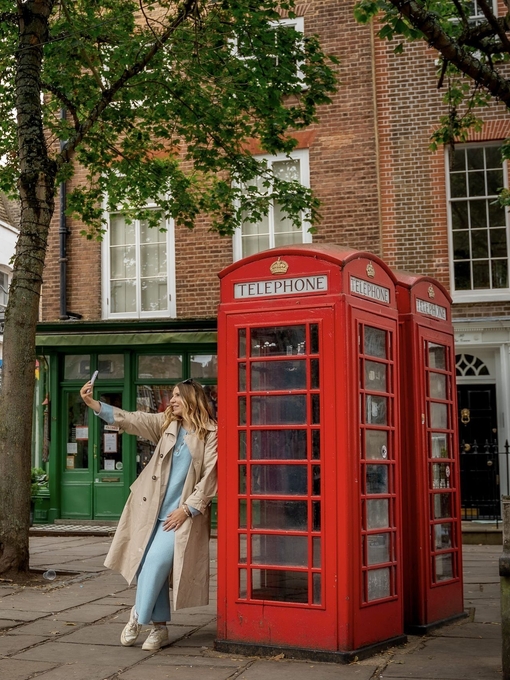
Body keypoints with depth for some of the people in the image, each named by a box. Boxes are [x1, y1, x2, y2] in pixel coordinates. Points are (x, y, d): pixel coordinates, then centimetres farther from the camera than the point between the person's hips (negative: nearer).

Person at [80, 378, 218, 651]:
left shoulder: (210, 434, -5)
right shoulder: (165, 423, 7)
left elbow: (209, 476, -8)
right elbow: (128, 419, -1)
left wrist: (186, 509, -12)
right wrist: (91, 402, -11)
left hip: (182, 514, -4)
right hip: (153, 510, 4)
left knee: (156, 562, -17)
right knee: (154, 566, 6)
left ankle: (138, 616, 3)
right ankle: (159, 627, 19)